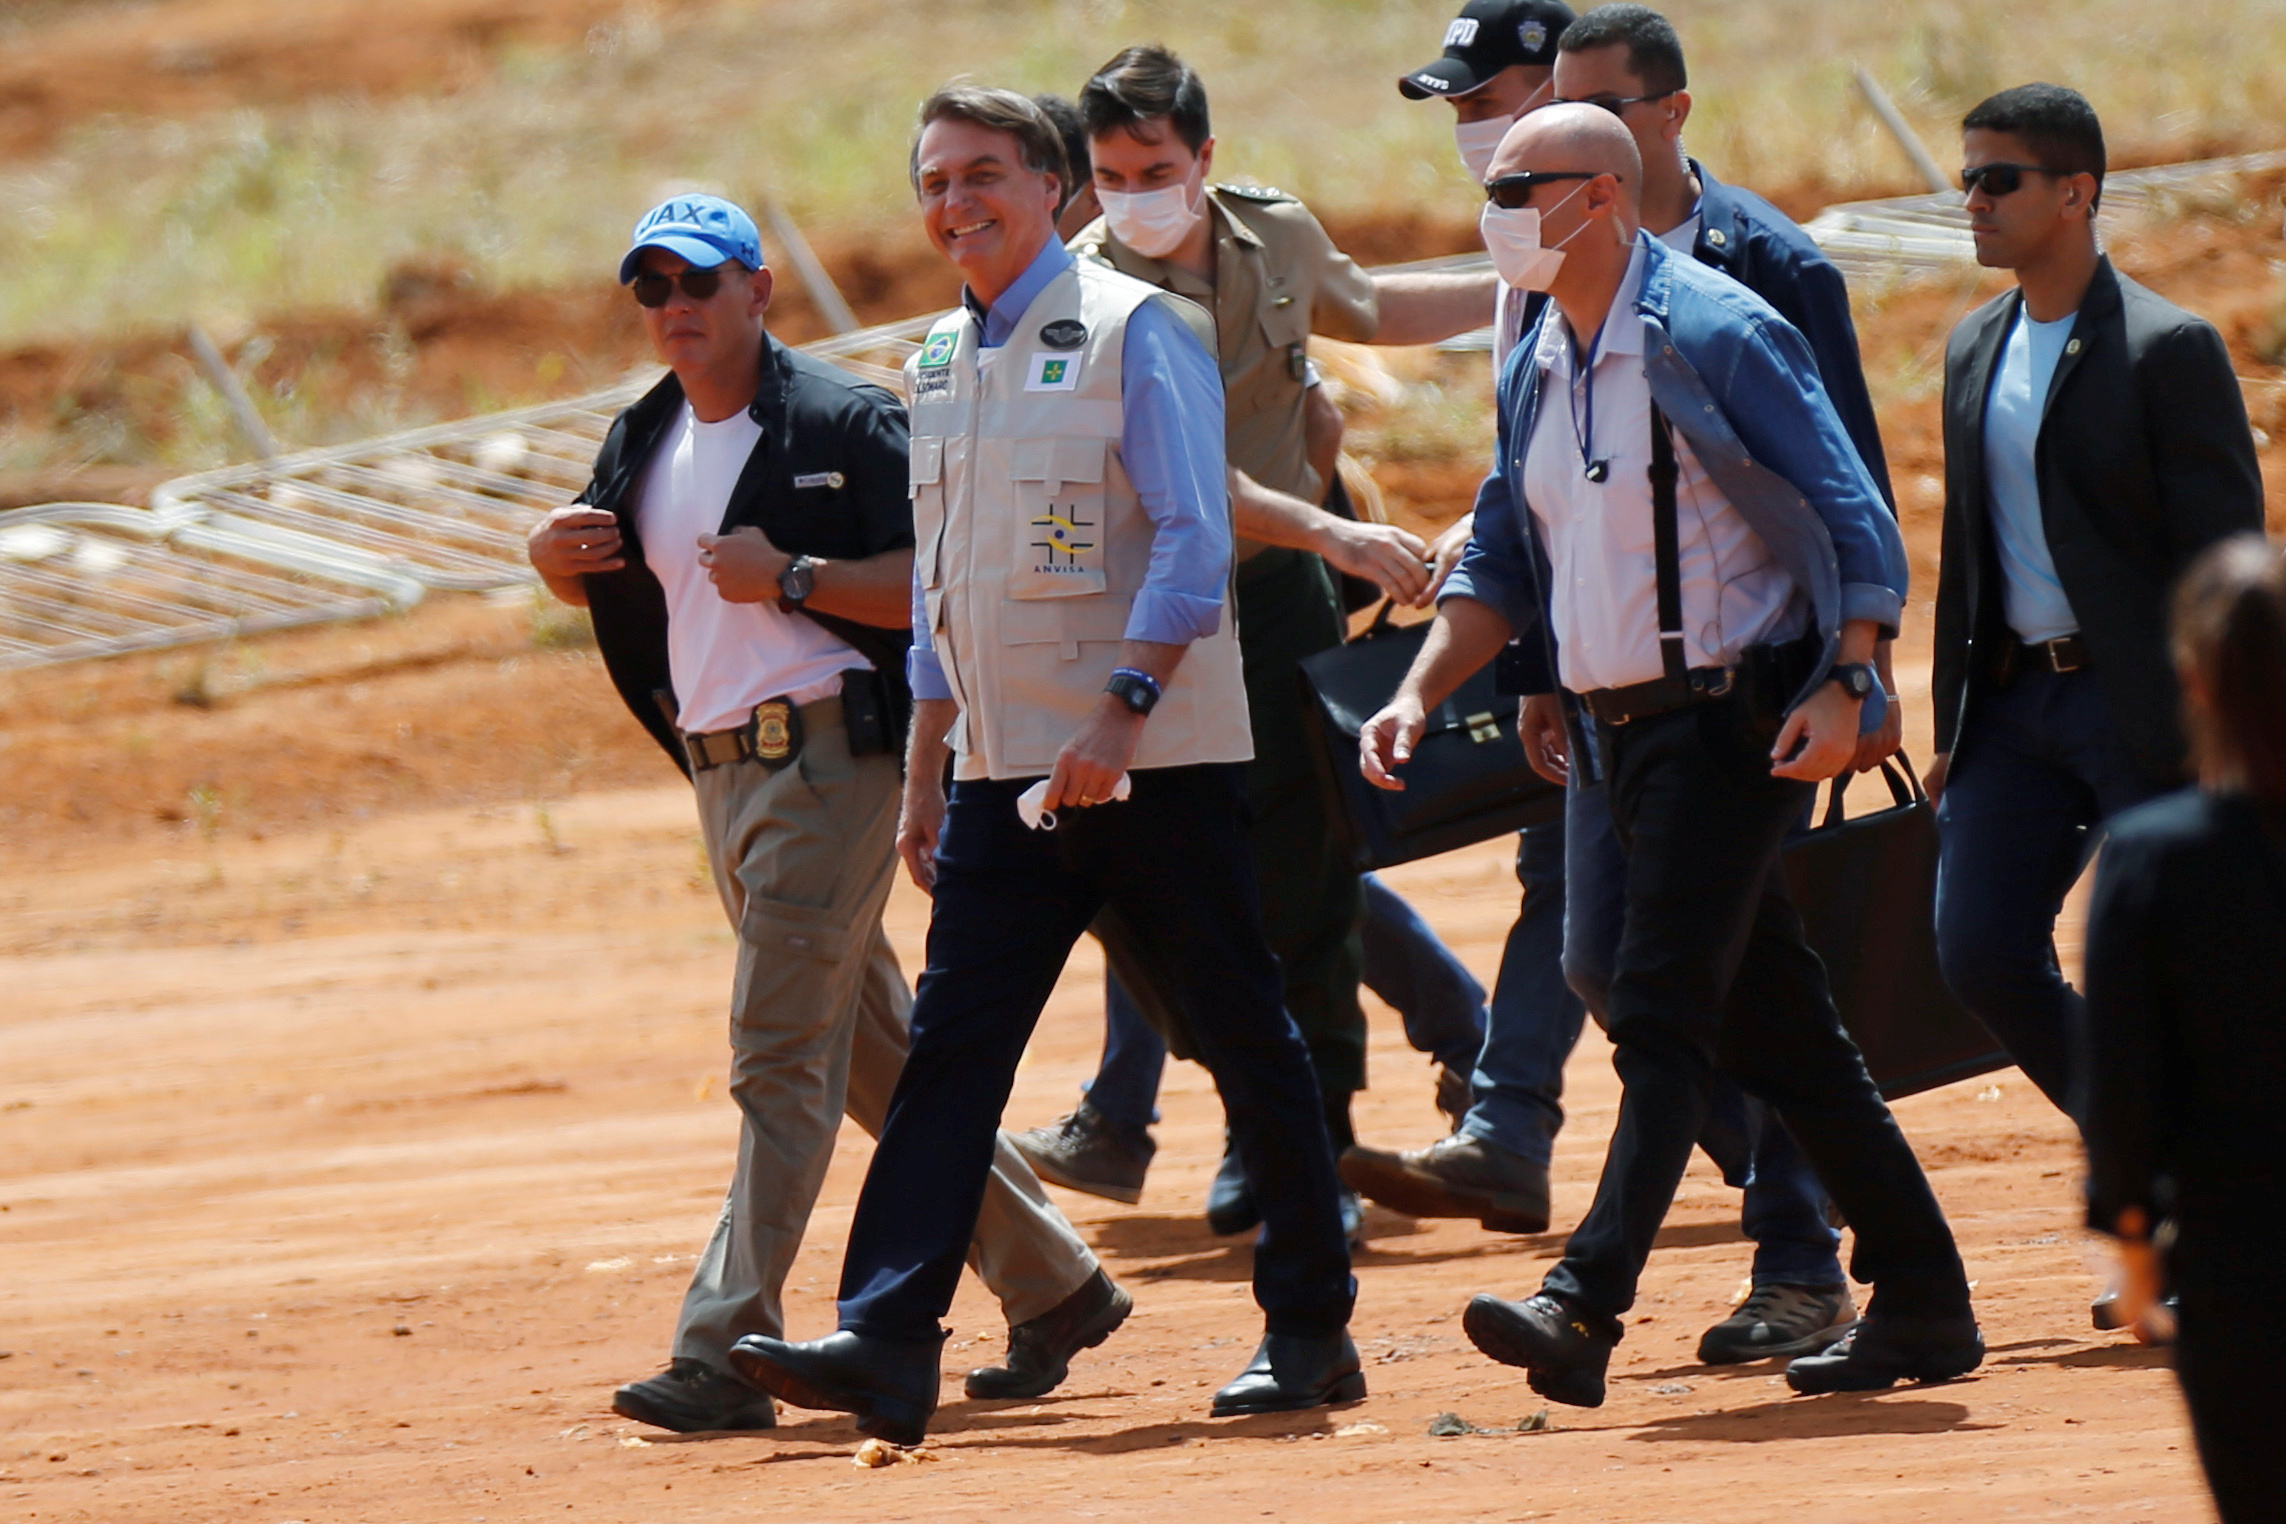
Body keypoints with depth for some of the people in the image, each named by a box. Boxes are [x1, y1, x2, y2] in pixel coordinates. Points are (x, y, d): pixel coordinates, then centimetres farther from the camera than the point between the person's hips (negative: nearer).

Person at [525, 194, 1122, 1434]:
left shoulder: (840, 423, -9)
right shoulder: (645, 443, 13)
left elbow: (934, 583, -15)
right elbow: (612, 582, 25)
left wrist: (792, 577, -25)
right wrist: (554, 558, 3)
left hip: (825, 759, -8)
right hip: (722, 773, 8)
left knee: (782, 1057, -12)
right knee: (877, 1056, 13)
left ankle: (727, 1349, -15)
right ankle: (1048, 1279, 24)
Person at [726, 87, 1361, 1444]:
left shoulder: (1131, 331, -6)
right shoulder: (943, 364, 15)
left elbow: (1193, 543, -13)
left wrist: (1123, 711, -23)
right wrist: (926, 774, 17)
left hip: (1158, 765, -6)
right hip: (1006, 771, 6)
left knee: (1244, 1036, 2)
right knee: (952, 1047, -5)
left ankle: (1311, 1330, 11)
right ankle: (890, 1343, -12)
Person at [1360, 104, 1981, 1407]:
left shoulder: (1714, 335, -11)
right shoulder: (1534, 371, 13)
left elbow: (1854, 517, -13)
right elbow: (1502, 564, 20)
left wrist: (1846, 684, -23)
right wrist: (1420, 696, 6)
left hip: (1736, 714, -8)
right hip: (1628, 728, 8)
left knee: (1664, 1008, -15)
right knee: (1775, 1026, 11)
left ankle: (1588, 1306, -23)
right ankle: (1923, 1303, 17)